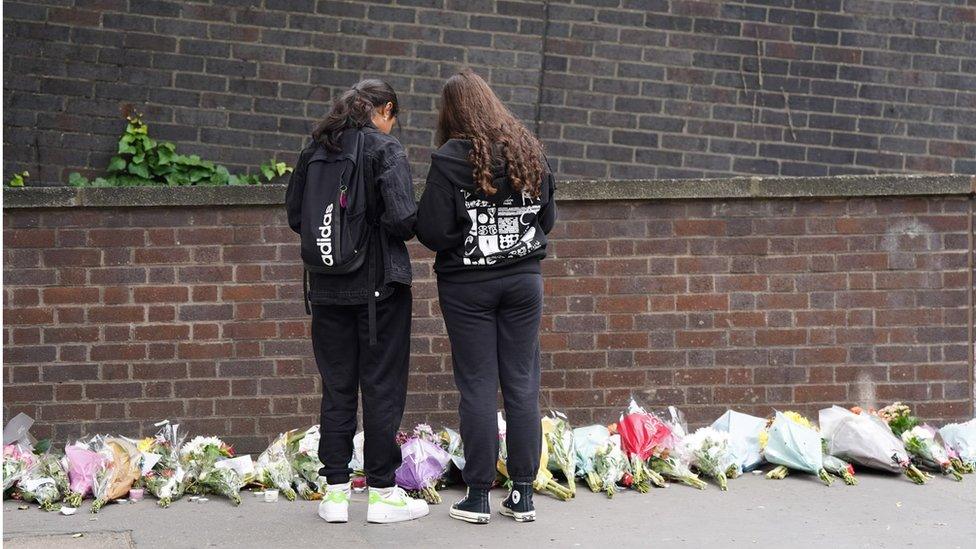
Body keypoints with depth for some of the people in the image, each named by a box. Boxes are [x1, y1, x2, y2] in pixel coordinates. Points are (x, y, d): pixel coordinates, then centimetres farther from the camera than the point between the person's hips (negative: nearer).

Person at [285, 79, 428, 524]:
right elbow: (401, 218, -18)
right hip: (378, 286, -5)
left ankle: (335, 491, 14)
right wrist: (405, 227, 3)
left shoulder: (315, 150, 6)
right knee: (382, 387, 4)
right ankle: (382, 491, 9)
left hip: (326, 287, 5)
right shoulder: (385, 149, -10)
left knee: (336, 387, 11)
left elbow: (294, 216, 11)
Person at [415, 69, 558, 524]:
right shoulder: (530, 152, 2)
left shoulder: (449, 160, -11)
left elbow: (432, 232, -13)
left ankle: (478, 496, 7)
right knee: (522, 384, 7)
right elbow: (547, 218, 10)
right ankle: (523, 494, 11)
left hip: (467, 285, -3)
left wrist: (465, 238, 7)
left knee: (478, 387, 2)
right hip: (524, 278, 3)